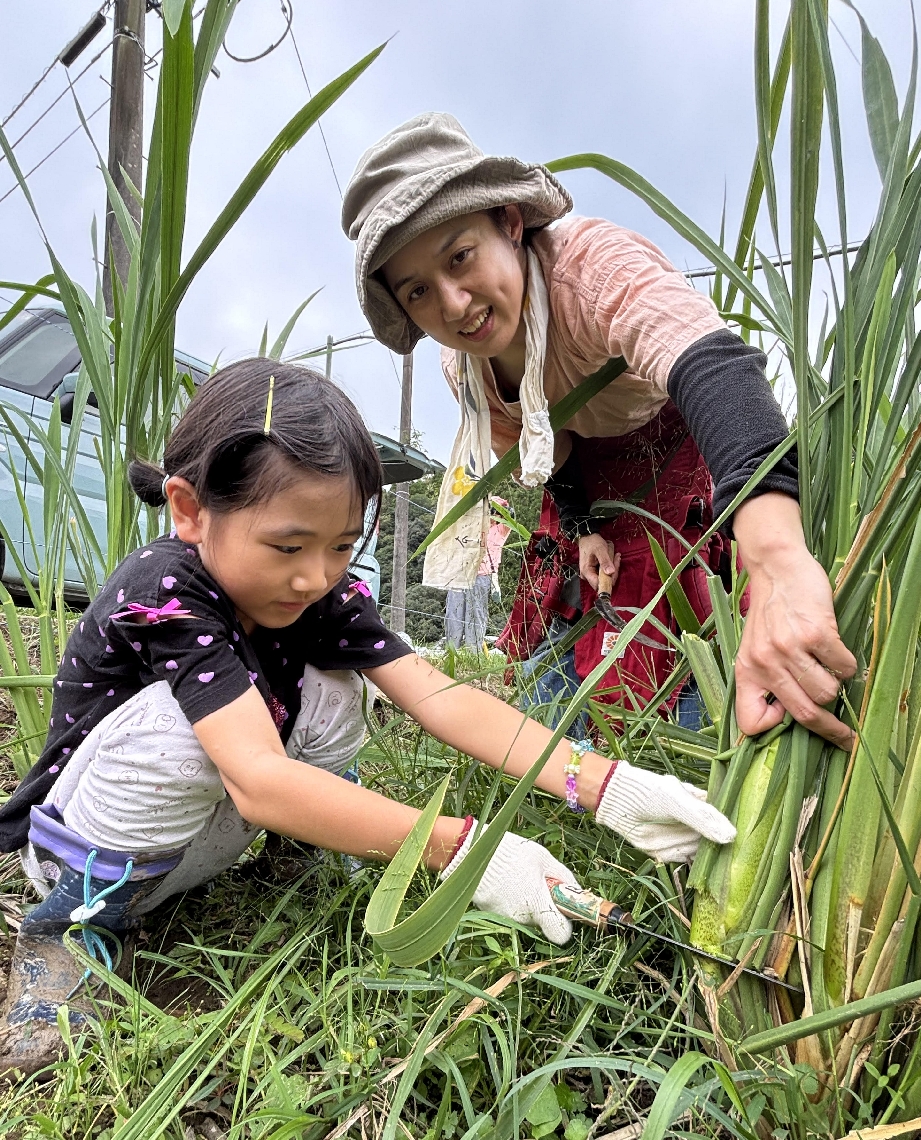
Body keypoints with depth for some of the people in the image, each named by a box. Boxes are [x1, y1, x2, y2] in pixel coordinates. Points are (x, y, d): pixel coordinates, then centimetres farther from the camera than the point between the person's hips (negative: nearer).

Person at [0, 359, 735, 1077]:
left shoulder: (325, 594, -15)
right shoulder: (162, 595, -33)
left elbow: (441, 699, -25)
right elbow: (257, 780, -44)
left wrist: (605, 786, -35)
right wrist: (460, 849, -45)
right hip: (85, 845, -4)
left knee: (332, 694, -18)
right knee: (179, 717, -34)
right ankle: (71, 923, -9)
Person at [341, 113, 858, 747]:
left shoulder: (592, 263, -37)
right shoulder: (462, 369, -16)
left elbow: (714, 368, -56)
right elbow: (542, 452, 1)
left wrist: (778, 563, -72)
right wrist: (582, 527, -15)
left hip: (692, 441, -5)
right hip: (592, 481, 5)